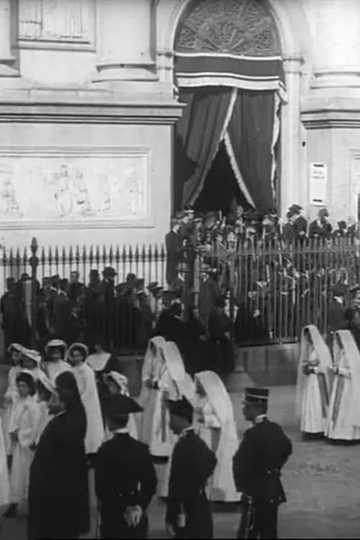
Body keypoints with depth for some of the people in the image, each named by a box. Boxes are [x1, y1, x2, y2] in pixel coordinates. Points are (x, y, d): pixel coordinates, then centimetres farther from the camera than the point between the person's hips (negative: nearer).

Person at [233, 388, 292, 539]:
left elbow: (241, 463, -19)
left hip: (256, 494, -9)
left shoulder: (253, 434, -21)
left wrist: (242, 485, -3)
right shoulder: (276, 429, 5)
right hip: (274, 491, 9)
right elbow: (287, 449, 22)